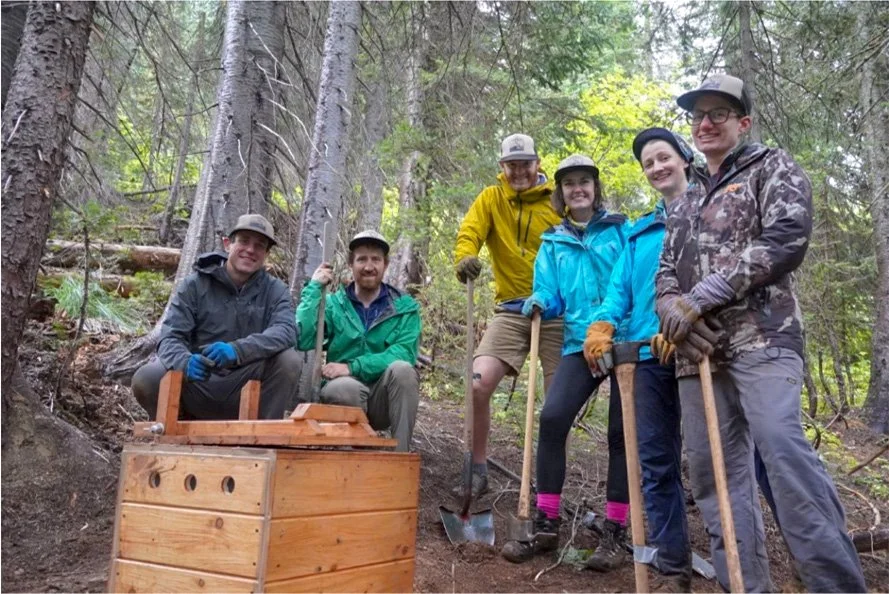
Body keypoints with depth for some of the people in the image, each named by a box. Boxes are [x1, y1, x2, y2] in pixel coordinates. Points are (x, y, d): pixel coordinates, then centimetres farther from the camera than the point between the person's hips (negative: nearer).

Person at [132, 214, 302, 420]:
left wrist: (237, 350, -37)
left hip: (246, 390, 0)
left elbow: (286, 331, -19)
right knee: (145, 380, -25)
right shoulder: (194, 285, 0)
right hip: (197, 386, 1)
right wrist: (186, 362, -34)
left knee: (289, 360, -26)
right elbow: (170, 337, -9)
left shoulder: (275, 290, 0)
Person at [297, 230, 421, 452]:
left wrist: (352, 367, -21)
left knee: (402, 369, -30)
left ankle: (401, 454, -19)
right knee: (346, 387, -35)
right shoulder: (333, 304, 5)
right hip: (344, 397, -1)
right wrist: (314, 288, -11)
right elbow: (302, 340, -13)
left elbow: (405, 353, -13)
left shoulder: (405, 307, 4)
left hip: (383, 401, 1)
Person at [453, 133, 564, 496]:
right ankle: (478, 470, 5)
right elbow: (469, 232, -5)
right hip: (511, 310, 1)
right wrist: (465, 256, -28)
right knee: (478, 384, -14)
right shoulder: (491, 198, 8)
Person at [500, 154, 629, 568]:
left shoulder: (621, 230, 7)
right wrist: (538, 303, -12)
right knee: (552, 417, -15)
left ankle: (615, 532, 12)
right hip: (580, 343, 2)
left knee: (622, 431, 2)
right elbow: (550, 295, 11)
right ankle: (545, 525, -3)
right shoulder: (553, 242, 14)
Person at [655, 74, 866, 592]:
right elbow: (667, 268, 21)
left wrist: (699, 298, -14)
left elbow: (786, 238, -8)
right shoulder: (685, 201, 26)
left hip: (761, 336, -6)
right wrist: (670, 305, -5)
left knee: (781, 446, -23)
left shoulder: (772, 167, 9)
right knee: (713, 466, 2)